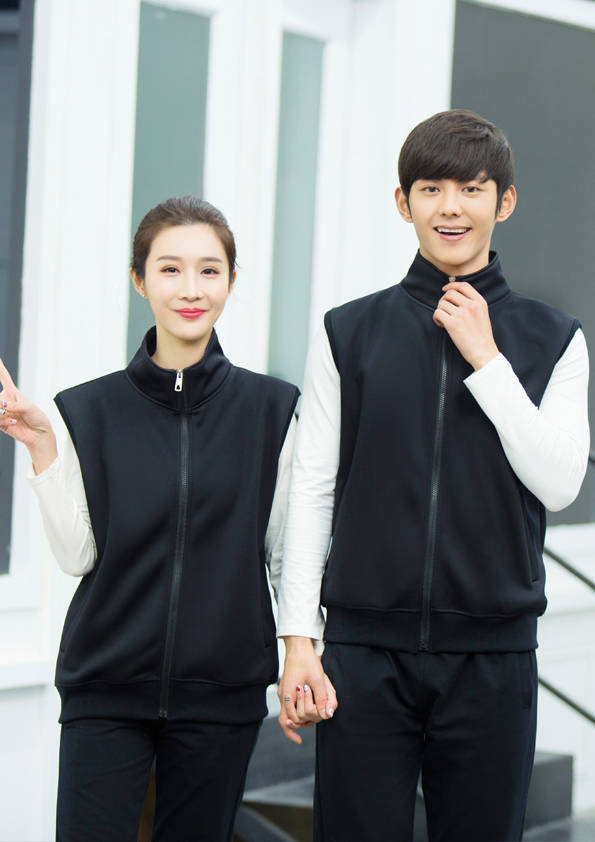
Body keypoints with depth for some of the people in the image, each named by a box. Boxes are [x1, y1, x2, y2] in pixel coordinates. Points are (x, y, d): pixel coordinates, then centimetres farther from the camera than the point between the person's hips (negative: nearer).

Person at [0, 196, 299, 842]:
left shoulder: (272, 411, 2)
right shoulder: (92, 410, 3)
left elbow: (287, 557, 5)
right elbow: (76, 554, -1)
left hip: (222, 689, 0)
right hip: (105, 685, 0)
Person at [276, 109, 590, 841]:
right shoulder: (348, 334, 6)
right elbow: (312, 490, 5)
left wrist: (486, 360, -8)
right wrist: (298, 642, -1)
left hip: (492, 654, 0)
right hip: (364, 649, 0)